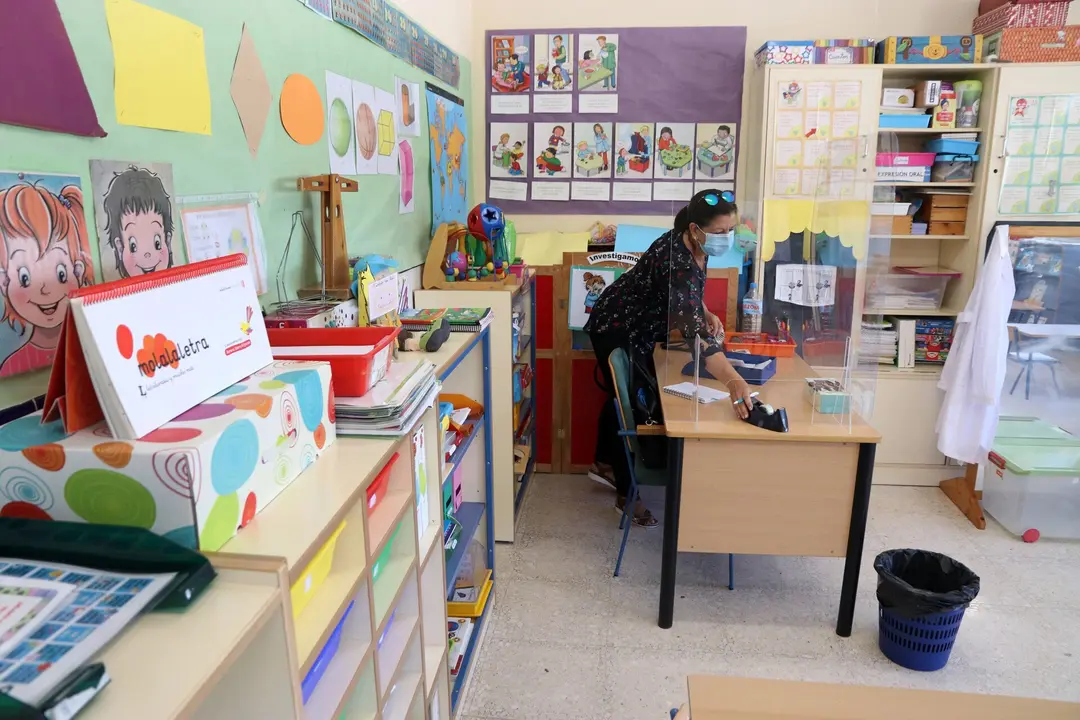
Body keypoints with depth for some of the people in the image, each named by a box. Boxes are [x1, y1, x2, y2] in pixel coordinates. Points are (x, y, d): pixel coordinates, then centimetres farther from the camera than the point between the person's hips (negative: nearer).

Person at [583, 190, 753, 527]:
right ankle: (627, 494, 17)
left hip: (638, 329, 9)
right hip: (616, 330, -9)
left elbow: (690, 293, 11)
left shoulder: (697, 248, -10)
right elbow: (693, 328, -49)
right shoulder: (675, 260, -37)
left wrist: (707, 314, -8)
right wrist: (733, 380, -58)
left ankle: (604, 464, 44)